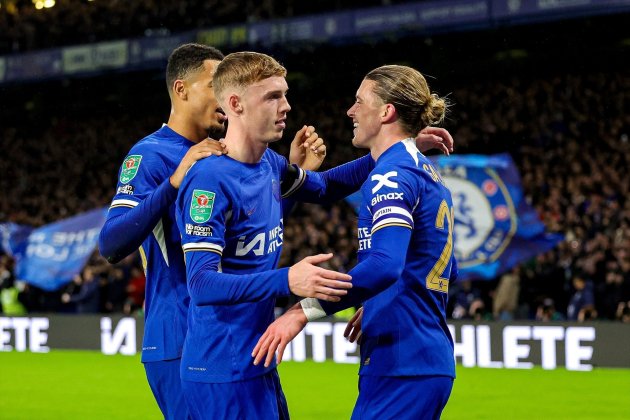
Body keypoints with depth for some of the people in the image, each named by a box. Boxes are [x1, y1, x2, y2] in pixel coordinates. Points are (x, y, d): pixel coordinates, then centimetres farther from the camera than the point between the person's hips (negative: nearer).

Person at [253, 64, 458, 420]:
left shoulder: (392, 173, -13)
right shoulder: (427, 173, 17)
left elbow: (384, 264, -29)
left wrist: (305, 310, -31)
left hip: (402, 368, -10)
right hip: (432, 359, 10)